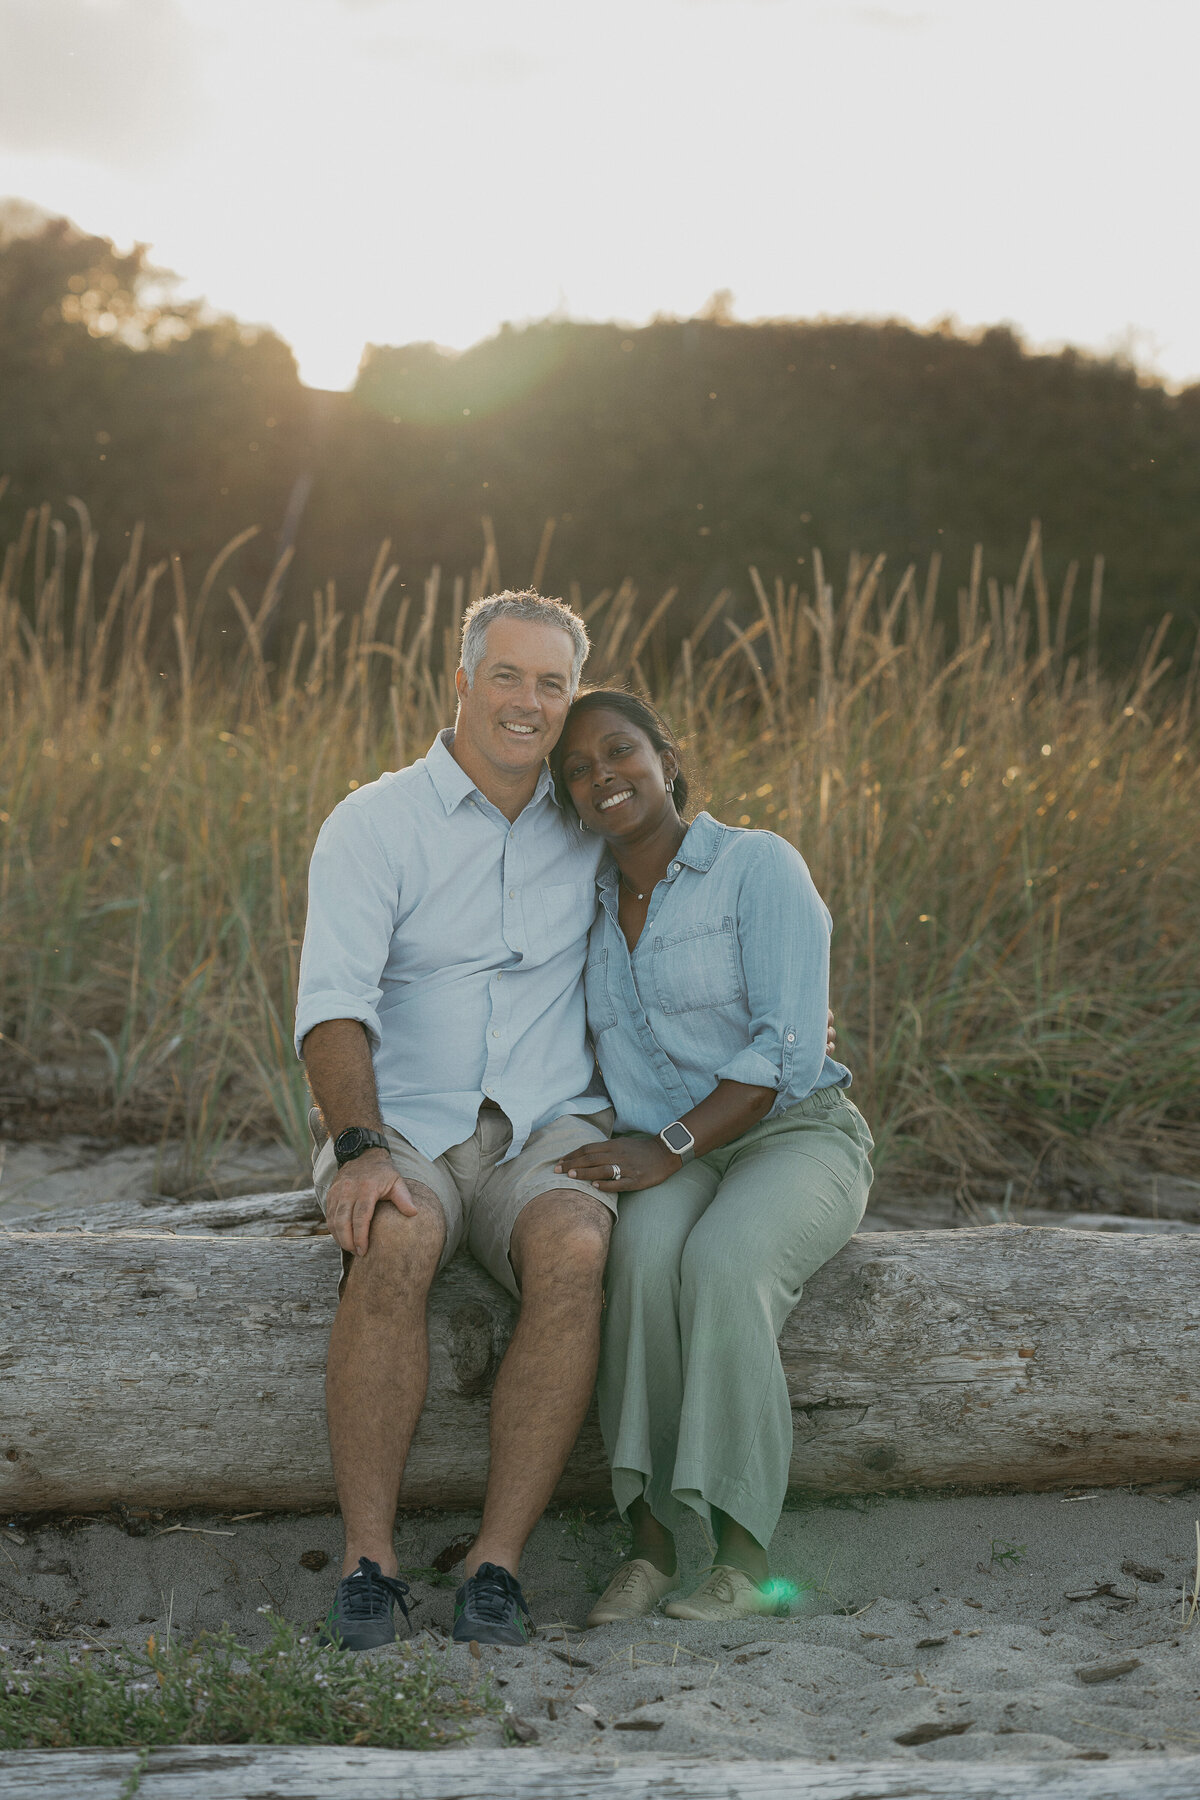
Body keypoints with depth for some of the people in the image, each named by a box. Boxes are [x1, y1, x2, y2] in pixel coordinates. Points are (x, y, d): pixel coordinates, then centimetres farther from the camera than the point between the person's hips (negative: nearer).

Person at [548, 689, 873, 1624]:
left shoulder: (759, 866, -7)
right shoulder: (592, 912, 12)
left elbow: (791, 1046, -16)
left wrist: (668, 1149, -23)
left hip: (794, 1135, -4)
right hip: (668, 1169, 4)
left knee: (722, 1264, -37)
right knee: (646, 1256, -34)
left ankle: (743, 1564, -32)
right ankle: (649, 1543, -31)